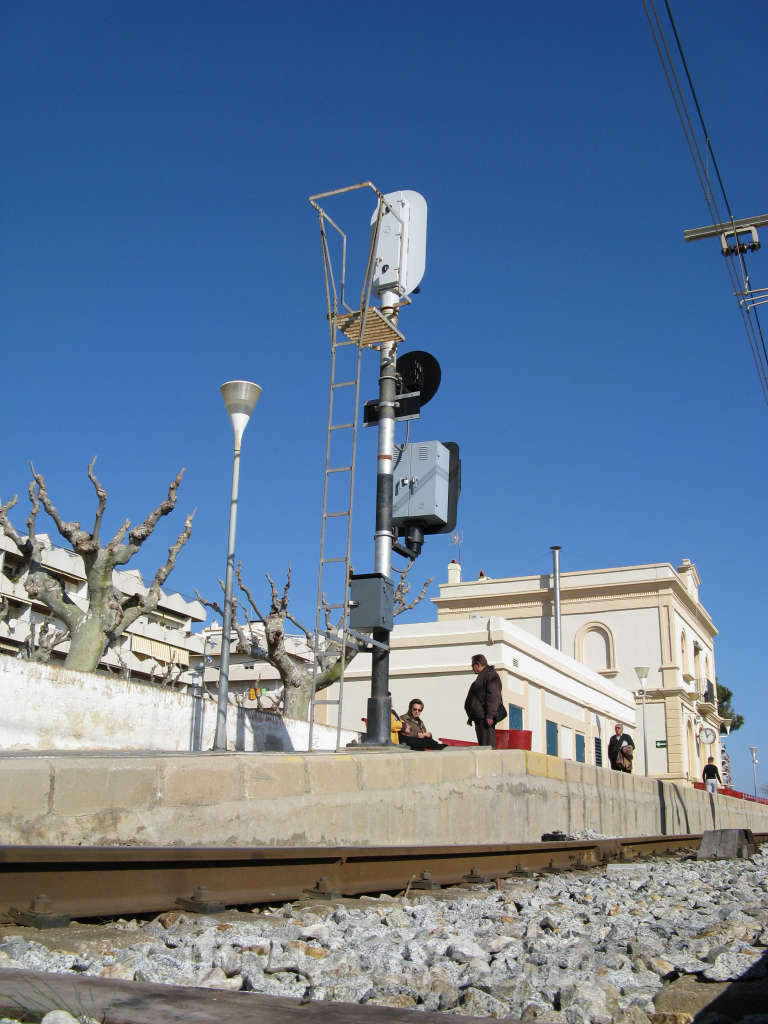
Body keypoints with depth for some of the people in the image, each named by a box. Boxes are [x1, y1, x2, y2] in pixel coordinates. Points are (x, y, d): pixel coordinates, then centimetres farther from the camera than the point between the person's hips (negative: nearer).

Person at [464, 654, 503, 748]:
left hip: (485, 718, -11)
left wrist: (490, 715, -24)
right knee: (482, 745, 9)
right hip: (480, 717, 11)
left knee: (488, 745, -14)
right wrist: (471, 716, 24)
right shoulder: (481, 676, 23)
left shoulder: (491, 675, -8)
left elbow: (493, 696, -18)